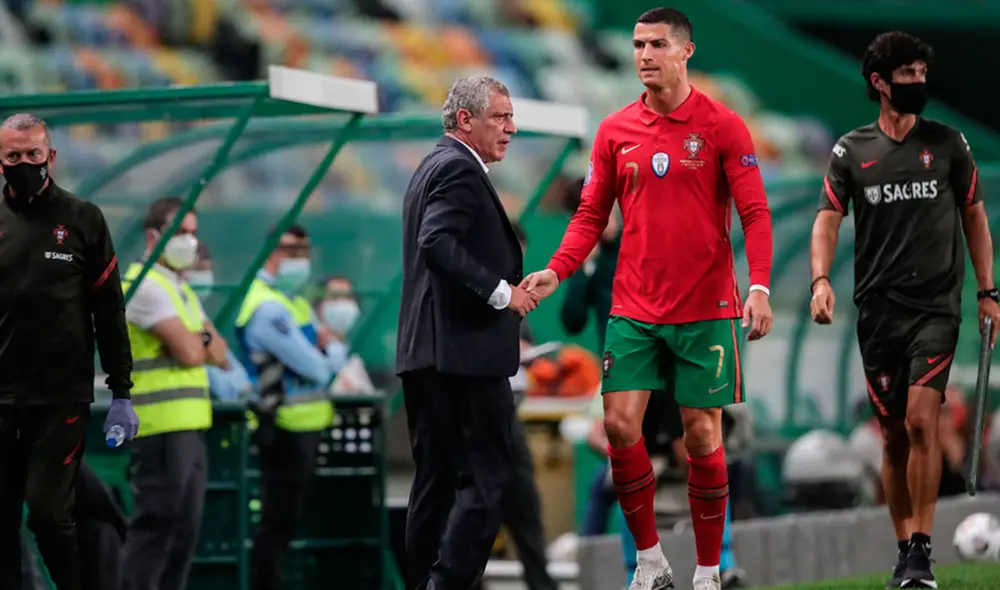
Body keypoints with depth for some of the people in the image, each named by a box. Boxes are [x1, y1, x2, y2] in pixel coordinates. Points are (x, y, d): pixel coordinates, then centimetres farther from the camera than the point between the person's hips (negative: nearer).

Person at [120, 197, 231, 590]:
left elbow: (219, 354, 15)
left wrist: (198, 340, -5)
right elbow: (190, 352, -18)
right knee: (155, 524, -11)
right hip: (162, 425, -10)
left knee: (185, 528, 10)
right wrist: (203, 340, 4)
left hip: (190, 425, 10)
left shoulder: (181, 289, 21)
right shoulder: (145, 285, -10)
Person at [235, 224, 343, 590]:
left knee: (288, 519, 14)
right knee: (278, 522, -6)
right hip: (286, 431, -10)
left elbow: (335, 355, 15)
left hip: (307, 426, 10)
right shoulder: (267, 307, -18)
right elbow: (316, 368, -19)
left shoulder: (294, 300, 15)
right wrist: (326, 357, 1)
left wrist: (329, 349, -6)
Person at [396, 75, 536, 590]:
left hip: (422, 353, 10)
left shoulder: (433, 167, 22)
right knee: (487, 477, -9)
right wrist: (500, 292, -19)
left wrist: (505, 287, 18)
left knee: (436, 480, 10)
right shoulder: (460, 169, -10)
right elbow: (439, 243, -24)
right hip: (464, 349, -10)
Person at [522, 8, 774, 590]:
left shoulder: (722, 126, -3)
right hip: (633, 308, 3)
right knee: (620, 425, -6)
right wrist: (556, 270, -5)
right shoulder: (615, 131, 7)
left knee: (702, 434, 0)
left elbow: (755, 212, -6)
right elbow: (592, 215, 11)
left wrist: (759, 285, -18)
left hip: (705, 308, -3)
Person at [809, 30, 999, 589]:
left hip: (937, 304, -2)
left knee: (921, 420, -17)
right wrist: (821, 280, -18)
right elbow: (828, 219, 0)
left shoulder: (949, 143, 6)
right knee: (894, 434, 5)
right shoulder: (851, 151, 6)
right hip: (878, 307, 2)